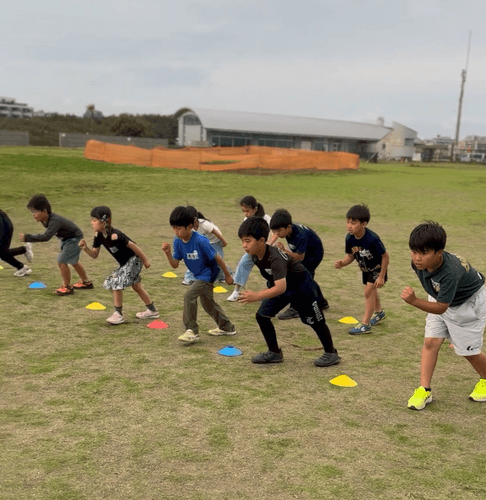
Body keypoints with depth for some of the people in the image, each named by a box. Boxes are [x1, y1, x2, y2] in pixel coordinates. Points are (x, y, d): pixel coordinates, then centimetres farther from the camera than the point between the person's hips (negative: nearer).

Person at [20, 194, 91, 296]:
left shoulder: (54, 221, -37)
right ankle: (86, 282, 41)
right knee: (73, 261, 23)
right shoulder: (45, 219, -9)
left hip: (74, 238, -10)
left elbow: (46, 237, -49)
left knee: (62, 261, -15)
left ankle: (67, 287, 2)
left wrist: (27, 238, -51)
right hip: (65, 238, 10)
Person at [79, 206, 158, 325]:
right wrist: (86, 248, -18)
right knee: (135, 285, 19)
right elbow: (94, 255, 1)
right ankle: (152, 311, 35)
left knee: (116, 282, -14)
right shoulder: (98, 235, -5)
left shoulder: (114, 236, -31)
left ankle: (118, 314, -1)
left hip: (134, 260, -10)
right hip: (125, 263, 10)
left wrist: (145, 260, -18)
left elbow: (132, 245, -25)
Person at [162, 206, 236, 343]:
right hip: (199, 276, 9)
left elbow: (217, 258, -20)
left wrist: (227, 275, -11)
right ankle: (227, 327, 40)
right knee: (207, 302, 22)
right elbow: (175, 265, -8)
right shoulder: (178, 241, -10)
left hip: (208, 274, -9)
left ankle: (192, 331, -9)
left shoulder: (200, 241, -30)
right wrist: (168, 253, -27)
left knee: (189, 296, -21)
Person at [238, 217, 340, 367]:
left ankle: (331, 353, 25)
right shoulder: (255, 256, -13)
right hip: (281, 285, 8)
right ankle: (274, 353, 12)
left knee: (315, 320, 5)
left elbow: (281, 287, -47)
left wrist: (257, 296, -52)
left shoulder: (275, 258, -38)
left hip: (301, 286, -8)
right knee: (262, 315, -2)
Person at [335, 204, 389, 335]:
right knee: (371, 291, 25)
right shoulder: (350, 238, -22)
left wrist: (381, 276, -25)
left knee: (369, 291, -15)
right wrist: (342, 263, -29)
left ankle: (365, 324, -6)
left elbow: (385, 256, -27)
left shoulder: (372, 239, -38)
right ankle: (379, 312, 51)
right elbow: (350, 256, -8)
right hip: (366, 269, 7)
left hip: (377, 268, -7)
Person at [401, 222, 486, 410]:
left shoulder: (450, 273, -44)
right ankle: (424, 390, 4)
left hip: (468, 303, -6)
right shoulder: (419, 262, -23)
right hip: (440, 299, 6)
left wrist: (414, 301, -54)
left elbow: (441, 308, -40)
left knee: (468, 350, 6)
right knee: (430, 342, -3)